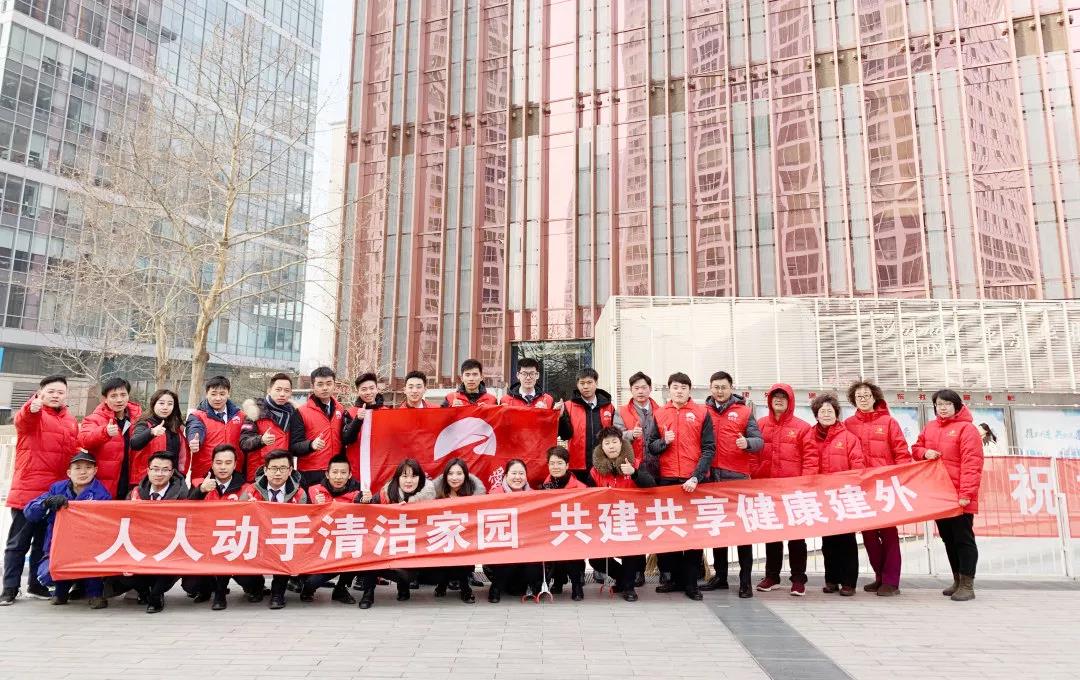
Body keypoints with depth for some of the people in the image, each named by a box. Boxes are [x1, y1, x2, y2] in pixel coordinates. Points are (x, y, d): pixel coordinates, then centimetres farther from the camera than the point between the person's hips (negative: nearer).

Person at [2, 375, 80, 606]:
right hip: (27, 492, -5)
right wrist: (32, 408, -51)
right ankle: (10, 588, 11)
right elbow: (23, 419, -28)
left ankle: (36, 585, 24)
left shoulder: (71, 422, 14)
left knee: (45, 542, 13)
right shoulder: (31, 416, -3)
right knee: (19, 542, 3)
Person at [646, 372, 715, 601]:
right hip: (667, 480, 2)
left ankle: (691, 582, 11)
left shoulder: (701, 413, 1)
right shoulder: (659, 414, 9)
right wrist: (664, 441, -11)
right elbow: (650, 445, 10)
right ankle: (675, 577, 20)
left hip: (694, 481, -2)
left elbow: (709, 449, -3)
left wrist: (696, 477, -12)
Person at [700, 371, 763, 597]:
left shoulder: (744, 411, 4)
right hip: (711, 476, 3)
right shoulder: (703, 411, 9)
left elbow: (759, 441, 0)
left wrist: (747, 443, -21)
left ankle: (745, 580, 6)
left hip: (737, 476, -2)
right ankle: (720, 575, 22)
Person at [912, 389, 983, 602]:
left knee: (963, 538, -1)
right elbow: (916, 449, 22)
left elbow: (971, 464, -16)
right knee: (948, 539, 14)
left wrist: (966, 493, -21)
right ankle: (958, 581, 26)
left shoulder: (966, 428, -9)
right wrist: (925, 453, -3)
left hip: (959, 496, -7)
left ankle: (967, 585, 5)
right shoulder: (929, 427, 12)